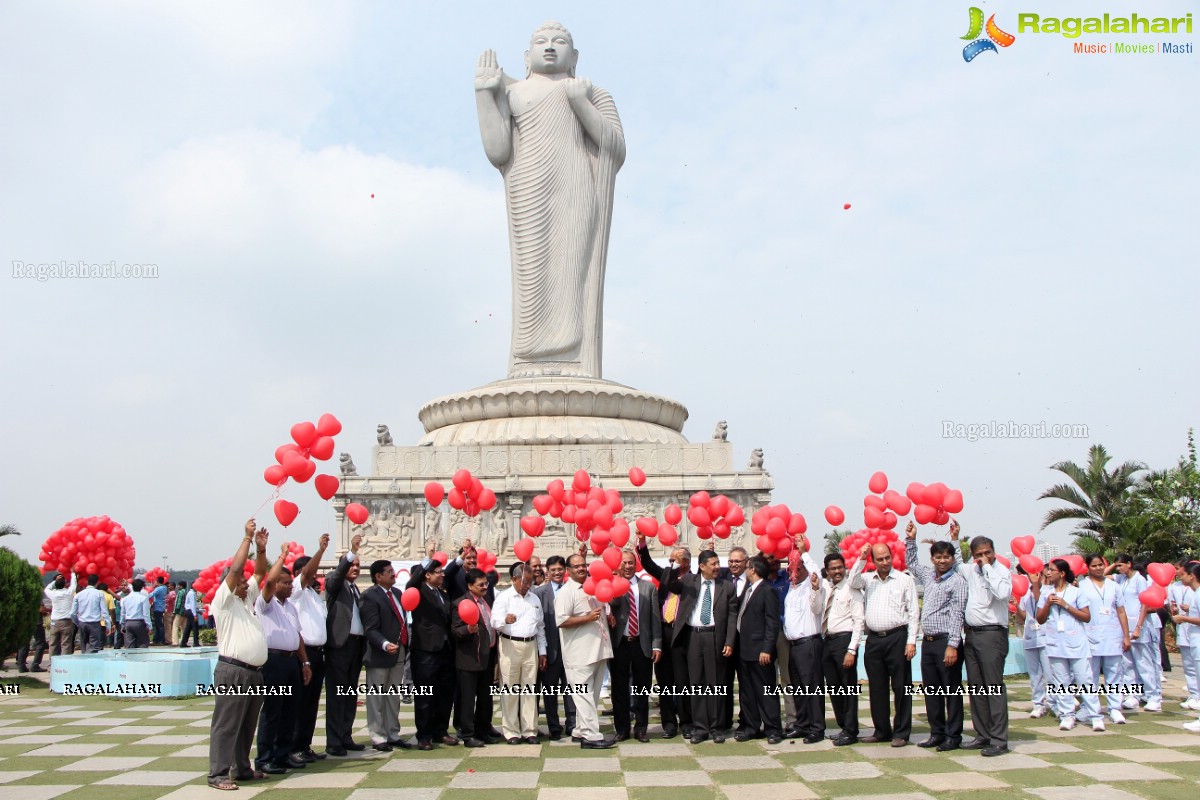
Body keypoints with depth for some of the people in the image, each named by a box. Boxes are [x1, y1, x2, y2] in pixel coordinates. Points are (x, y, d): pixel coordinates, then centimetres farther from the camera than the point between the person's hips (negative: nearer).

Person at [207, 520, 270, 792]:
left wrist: (261, 548, 3)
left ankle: (242, 768, 22)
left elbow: (260, 573, 18)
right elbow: (234, 569, -16)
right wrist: (248, 537, -12)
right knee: (226, 725, -4)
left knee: (248, 726, 14)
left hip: (255, 672, 8)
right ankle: (218, 774, 0)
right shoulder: (223, 600, -4)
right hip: (233, 672, -8)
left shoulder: (247, 598, 18)